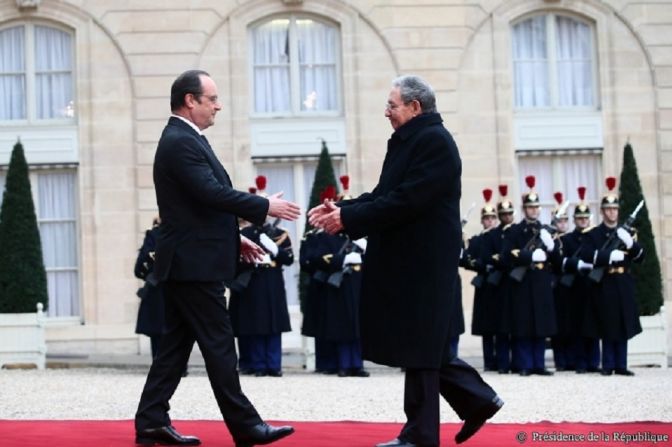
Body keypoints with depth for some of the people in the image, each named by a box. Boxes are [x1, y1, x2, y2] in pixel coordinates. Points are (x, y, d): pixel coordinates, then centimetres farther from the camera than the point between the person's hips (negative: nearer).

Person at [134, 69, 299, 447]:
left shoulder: (186, 140, 16)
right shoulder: (180, 142, -16)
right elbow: (213, 193, -24)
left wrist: (234, 239, 19)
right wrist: (266, 207, -17)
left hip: (188, 262, 10)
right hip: (194, 263, -10)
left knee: (177, 344, 10)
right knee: (219, 345, -5)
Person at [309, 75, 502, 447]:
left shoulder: (434, 141, -16)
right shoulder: (407, 141, 15)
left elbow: (406, 201, -23)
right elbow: (384, 195, 15)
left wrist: (349, 218, -20)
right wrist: (341, 209, 1)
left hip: (422, 262, -10)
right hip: (408, 262, 10)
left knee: (418, 347, -3)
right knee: (423, 346, 13)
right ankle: (476, 399, 21)